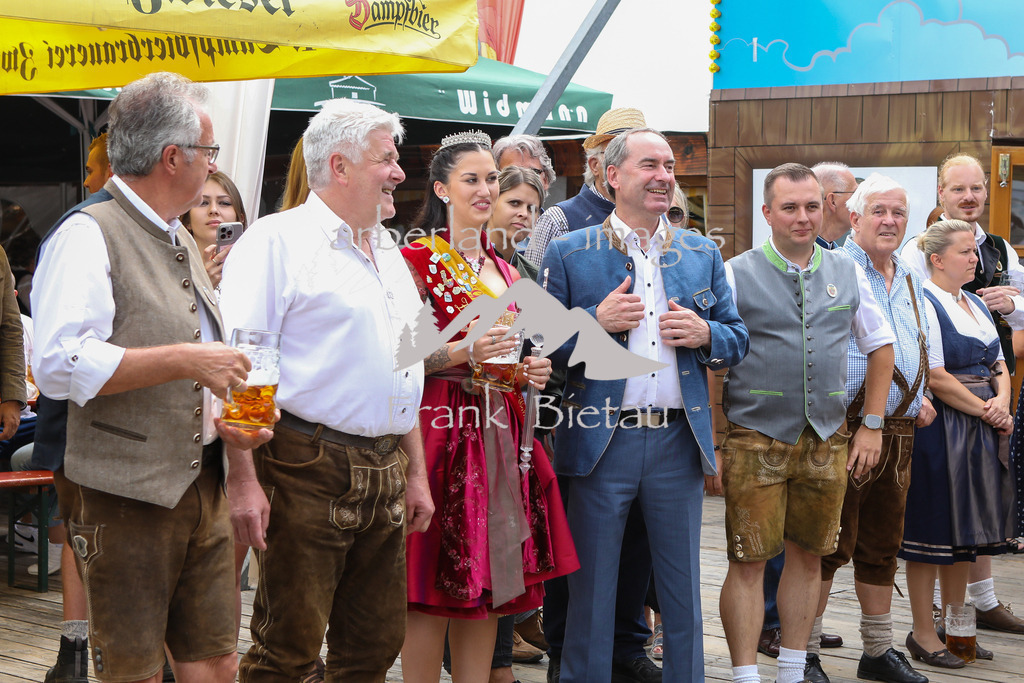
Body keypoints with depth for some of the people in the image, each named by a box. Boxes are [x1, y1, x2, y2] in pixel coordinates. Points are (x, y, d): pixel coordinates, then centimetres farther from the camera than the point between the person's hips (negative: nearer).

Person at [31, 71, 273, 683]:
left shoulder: (181, 242, 19)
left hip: (203, 488, 8)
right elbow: (59, 364, -25)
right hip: (126, 496, -8)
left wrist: (226, 423, 6)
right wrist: (184, 361, -22)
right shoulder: (88, 234, -12)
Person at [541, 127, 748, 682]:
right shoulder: (569, 254, 2)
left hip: (679, 441, 3)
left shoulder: (703, 255, 12)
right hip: (600, 442, -3)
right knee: (591, 588, 5)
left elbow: (737, 341, 14)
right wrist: (596, 321, -16)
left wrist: (705, 335, -7)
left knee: (682, 587, 10)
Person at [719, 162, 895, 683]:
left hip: (828, 440, 4)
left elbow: (879, 347, 17)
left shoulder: (847, 274, 9)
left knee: (808, 556, 10)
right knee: (748, 561, -3)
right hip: (755, 440, -4)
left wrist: (872, 426, 11)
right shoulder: (736, 274, -3)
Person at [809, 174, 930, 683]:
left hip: (897, 432, 7)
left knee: (882, 545, 14)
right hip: (839, 429, -7)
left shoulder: (910, 283, 17)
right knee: (829, 545, -3)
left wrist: (919, 399, 13)